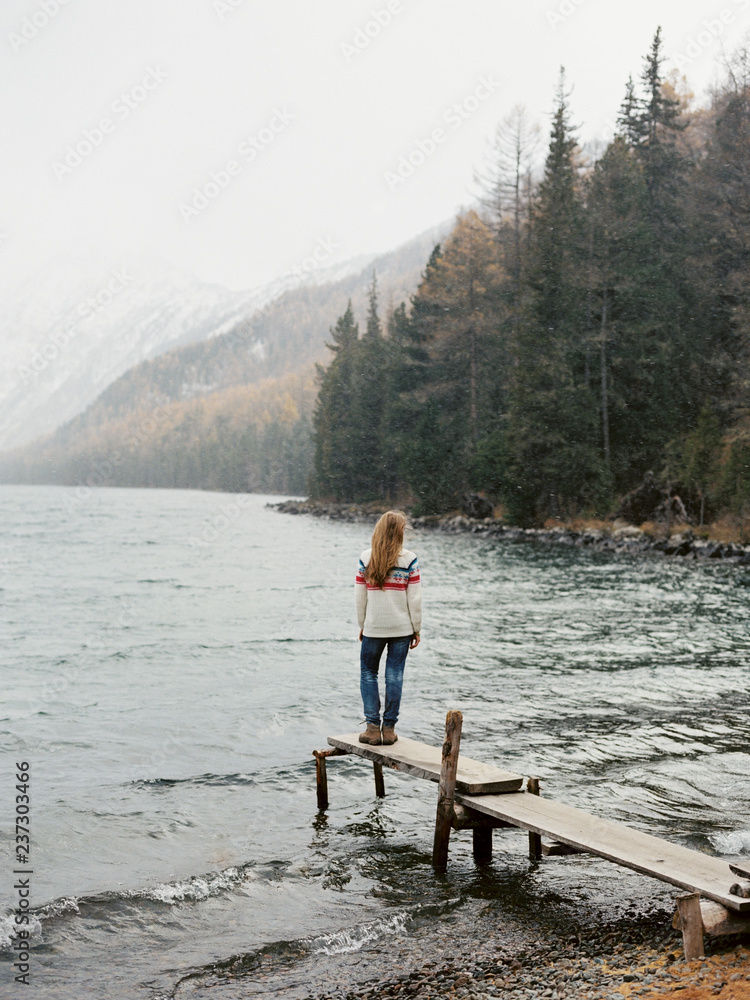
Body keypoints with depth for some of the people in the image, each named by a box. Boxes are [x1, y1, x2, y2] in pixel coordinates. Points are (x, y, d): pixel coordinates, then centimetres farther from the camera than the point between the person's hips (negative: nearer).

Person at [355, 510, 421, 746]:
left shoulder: (366, 558, -3)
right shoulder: (409, 559, -5)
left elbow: (360, 596, 1)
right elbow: (415, 598, -4)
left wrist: (362, 626, 12)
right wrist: (416, 629, 5)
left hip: (374, 627, 0)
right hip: (401, 627, 0)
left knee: (368, 673, 11)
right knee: (395, 675, 6)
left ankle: (373, 727, 5)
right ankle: (389, 728, 8)